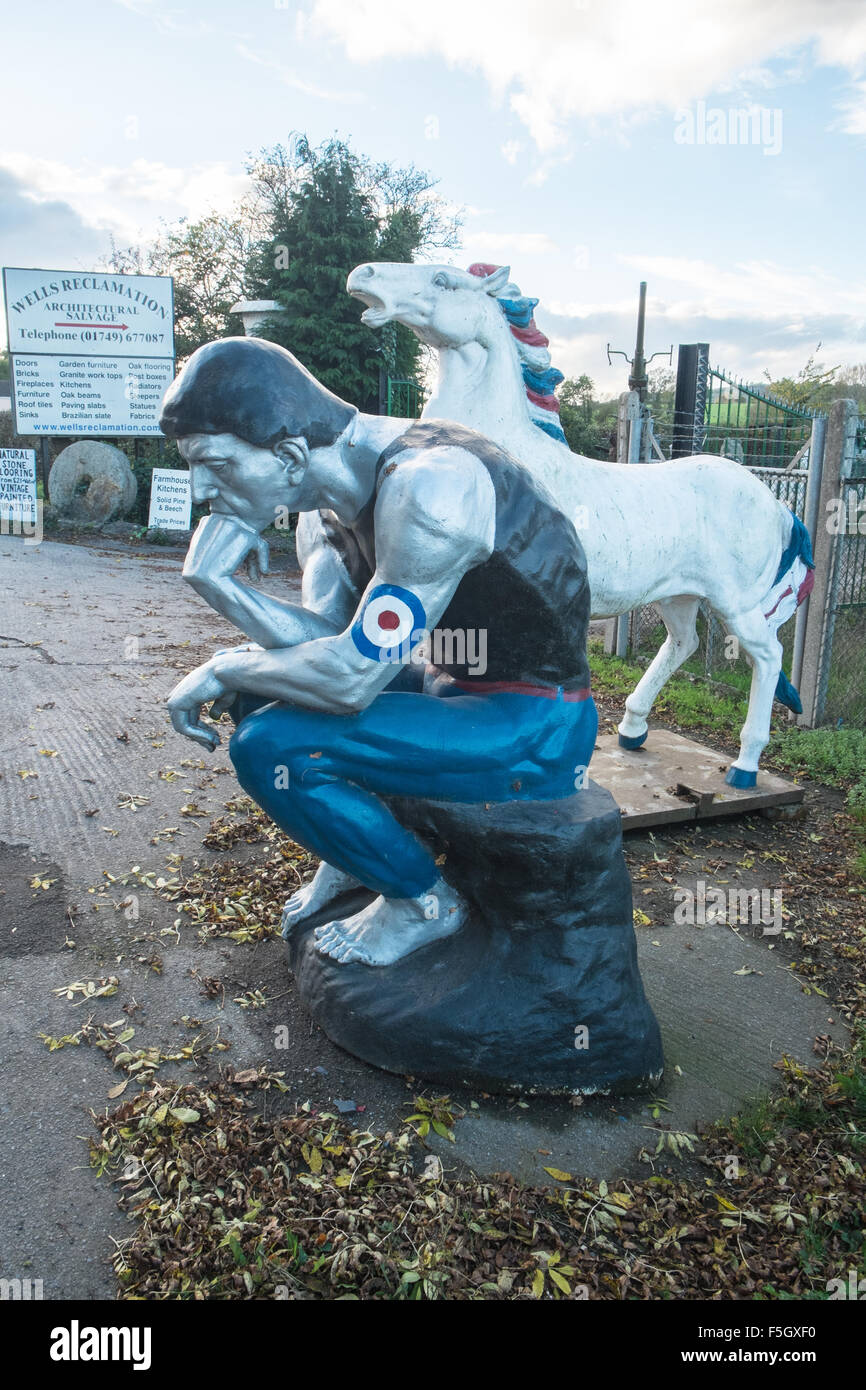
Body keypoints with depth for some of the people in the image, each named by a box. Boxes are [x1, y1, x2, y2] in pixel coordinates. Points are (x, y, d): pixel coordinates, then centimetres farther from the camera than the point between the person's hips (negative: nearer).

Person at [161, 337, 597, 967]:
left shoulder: (429, 481, -27)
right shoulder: (325, 505, 3)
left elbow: (353, 675, -28)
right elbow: (327, 639, -6)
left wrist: (223, 669, -13)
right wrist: (216, 579, -19)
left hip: (536, 730, -9)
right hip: (457, 688, 9)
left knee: (269, 746, -21)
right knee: (258, 684, 7)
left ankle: (424, 901, 1)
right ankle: (355, 851, 24)